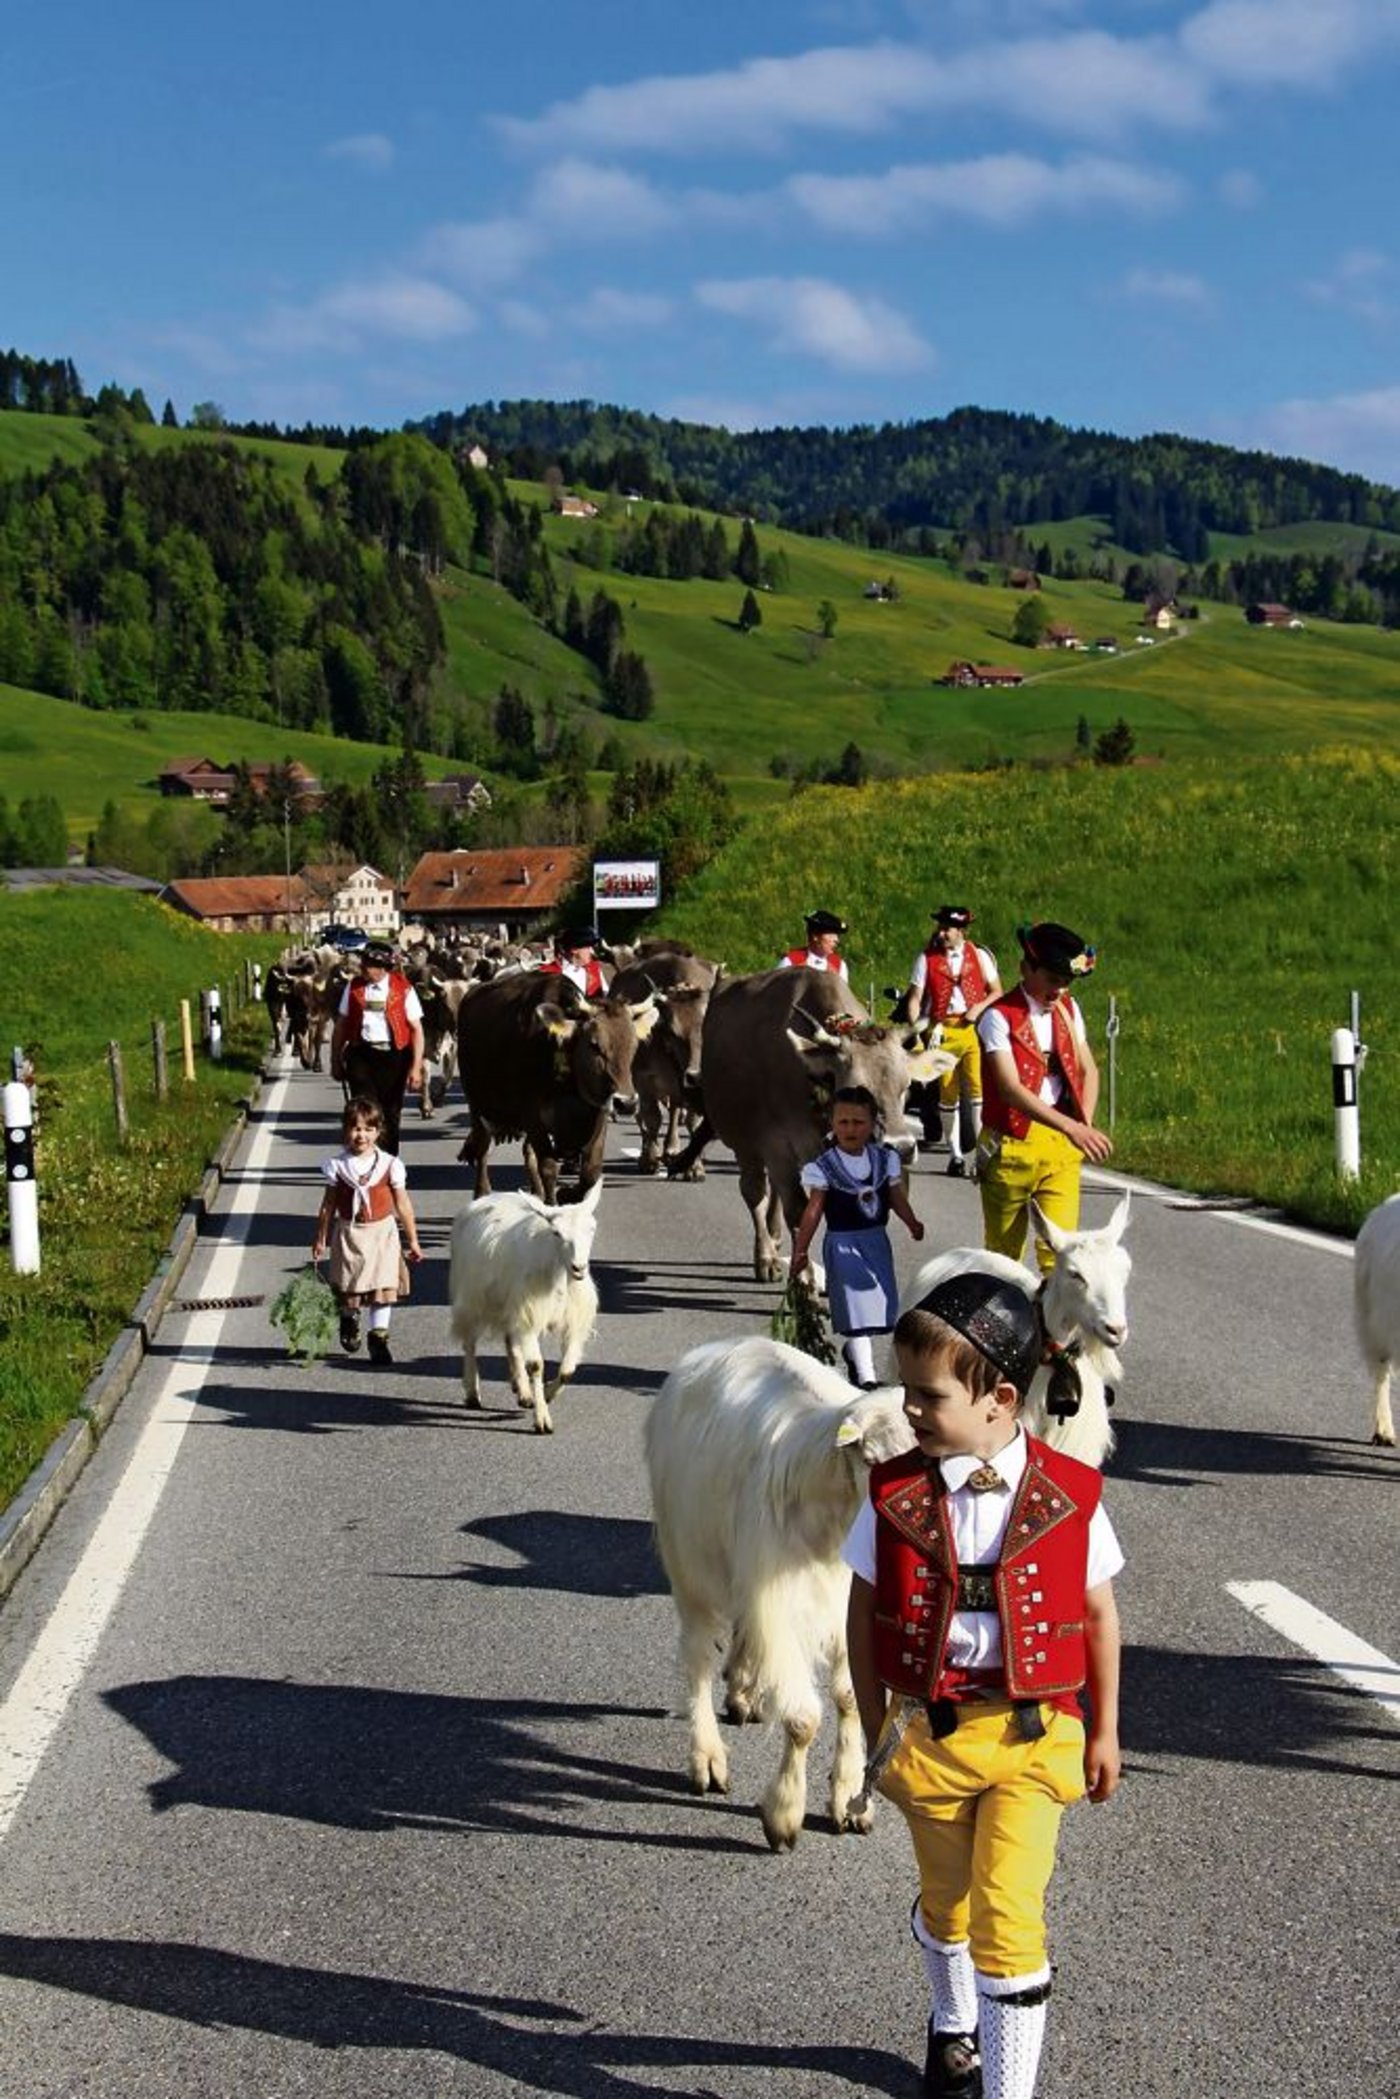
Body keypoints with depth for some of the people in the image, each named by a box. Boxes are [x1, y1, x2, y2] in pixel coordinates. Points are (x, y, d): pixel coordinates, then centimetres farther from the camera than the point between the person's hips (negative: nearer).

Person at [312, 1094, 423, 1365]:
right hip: (348, 1234, 0)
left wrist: (412, 1241, 5)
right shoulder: (338, 1166, -2)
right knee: (349, 1290, 8)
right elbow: (328, 1206, 6)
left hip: (382, 1233, 0)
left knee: (383, 1287, -4)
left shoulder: (389, 1165, -4)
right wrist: (320, 1239, 7)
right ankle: (349, 1321, 38)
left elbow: (402, 1205, 3)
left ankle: (379, 1336, 6)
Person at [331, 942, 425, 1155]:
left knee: (390, 1114, 10)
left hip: (393, 1056, -1)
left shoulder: (403, 989, -3)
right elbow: (341, 1025, 10)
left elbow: (416, 1029, -3)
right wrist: (336, 1061, 9)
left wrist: (416, 1067, -9)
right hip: (360, 1055, 1)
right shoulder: (354, 987, 4)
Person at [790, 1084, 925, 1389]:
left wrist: (913, 1224, -9)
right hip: (843, 1243, -5)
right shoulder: (823, 1166, -11)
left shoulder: (885, 1159, 1)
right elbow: (813, 1210, -8)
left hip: (877, 1240, 5)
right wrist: (800, 1250, -8)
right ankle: (865, 1375, -5)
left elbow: (897, 1198, 6)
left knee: (877, 1304, 14)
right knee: (857, 1306, -7)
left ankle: (854, 1352, 40)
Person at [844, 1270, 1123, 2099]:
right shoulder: (896, 1497, -7)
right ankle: (955, 2030, 48)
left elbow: (1098, 1614, 2)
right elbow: (864, 1616, 2)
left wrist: (1104, 1731, 6)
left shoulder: (1069, 1497, -10)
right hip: (927, 1732, 2)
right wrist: (876, 1730, 4)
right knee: (947, 1904, 20)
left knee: (1009, 1917, -10)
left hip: (1032, 1736, -2)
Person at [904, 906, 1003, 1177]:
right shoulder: (927, 959, 6)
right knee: (948, 1091, 3)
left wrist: (980, 1008, -8)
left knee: (977, 1087, -13)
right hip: (941, 1030, 1)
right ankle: (955, 1154, 13)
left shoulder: (979, 956, 8)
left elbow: (997, 992, 11)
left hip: (973, 1028, -1)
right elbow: (914, 999, 4)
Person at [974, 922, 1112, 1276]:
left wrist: (1085, 1125, -3)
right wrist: (1071, 1128, -33)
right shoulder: (999, 1017, -12)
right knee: (1004, 1251, 8)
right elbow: (1010, 1088, -23)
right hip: (1011, 1144, -4)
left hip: (1060, 1145, 4)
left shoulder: (1068, 1009, 8)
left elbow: (1088, 1070, 15)